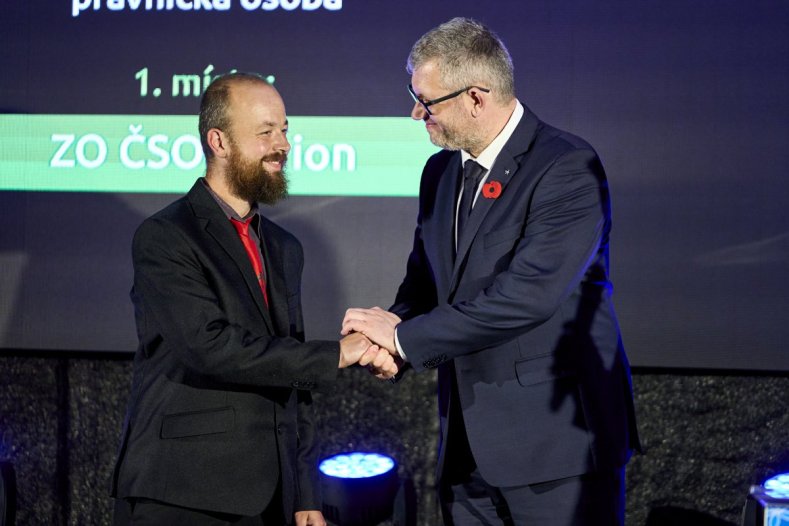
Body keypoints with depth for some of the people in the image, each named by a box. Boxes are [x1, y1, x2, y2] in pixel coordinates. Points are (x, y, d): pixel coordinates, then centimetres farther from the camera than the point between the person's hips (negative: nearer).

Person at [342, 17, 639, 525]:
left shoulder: (568, 168, -15)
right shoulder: (440, 171, 11)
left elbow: (527, 294, -25)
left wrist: (405, 336, -18)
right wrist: (395, 323, -7)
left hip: (558, 439, -7)